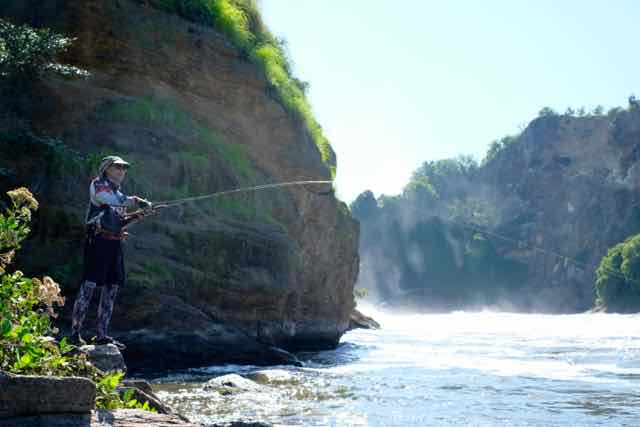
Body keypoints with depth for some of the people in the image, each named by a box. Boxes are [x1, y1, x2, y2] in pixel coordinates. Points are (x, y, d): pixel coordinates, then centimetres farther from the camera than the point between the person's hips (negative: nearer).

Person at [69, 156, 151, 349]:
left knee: (111, 288, 6)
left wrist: (134, 217, 6)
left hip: (115, 244, 8)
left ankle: (102, 335, 10)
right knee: (89, 284, -11)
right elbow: (110, 200, -23)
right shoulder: (97, 185, -1)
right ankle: (75, 333, -8)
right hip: (98, 241, -8)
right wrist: (135, 201, -19)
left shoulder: (117, 192, 23)